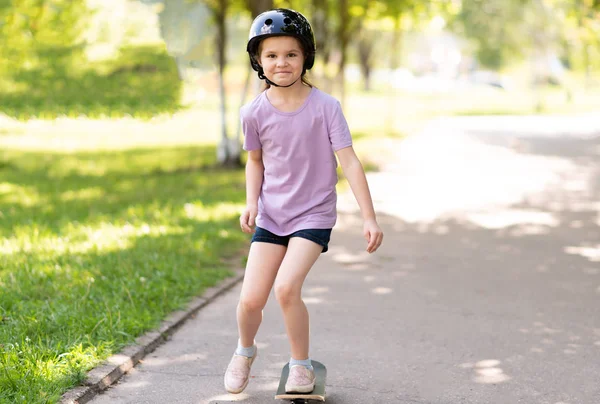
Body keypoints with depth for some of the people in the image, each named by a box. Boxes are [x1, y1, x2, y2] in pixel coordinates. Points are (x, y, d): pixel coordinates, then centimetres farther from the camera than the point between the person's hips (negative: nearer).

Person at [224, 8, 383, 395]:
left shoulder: (325, 106, -12)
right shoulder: (255, 112, -4)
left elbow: (349, 161, -12)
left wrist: (370, 218, -16)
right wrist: (251, 202, -3)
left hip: (314, 215, -3)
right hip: (270, 216, 3)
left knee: (286, 287, -24)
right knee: (250, 300, -5)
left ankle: (301, 363, 1)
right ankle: (245, 351, 30)